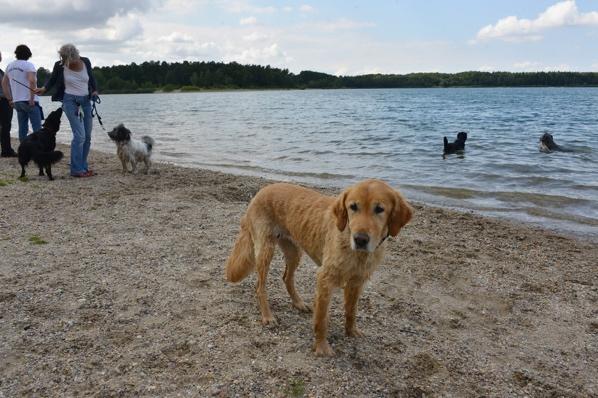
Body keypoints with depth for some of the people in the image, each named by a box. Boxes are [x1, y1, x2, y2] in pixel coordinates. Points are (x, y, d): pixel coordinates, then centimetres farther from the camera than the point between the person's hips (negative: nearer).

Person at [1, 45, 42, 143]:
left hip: (16, 102, 7)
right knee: (37, 129, -5)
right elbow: (32, 81, -22)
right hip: (29, 101, -7)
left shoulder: (10, 66, 14)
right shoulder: (28, 65, -7)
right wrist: (32, 98, -16)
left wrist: (10, 99, 19)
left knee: (22, 128, 12)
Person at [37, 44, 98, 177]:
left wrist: (95, 90, 1)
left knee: (87, 136, 6)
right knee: (80, 135, -15)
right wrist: (44, 88, -10)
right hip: (70, 101, -4)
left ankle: (83, 166, 18)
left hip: (86, 101, 4)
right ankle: (77, 169, -9)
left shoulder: (85, 62, -1)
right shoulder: (60, 65, -7)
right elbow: (53, 79, 8)